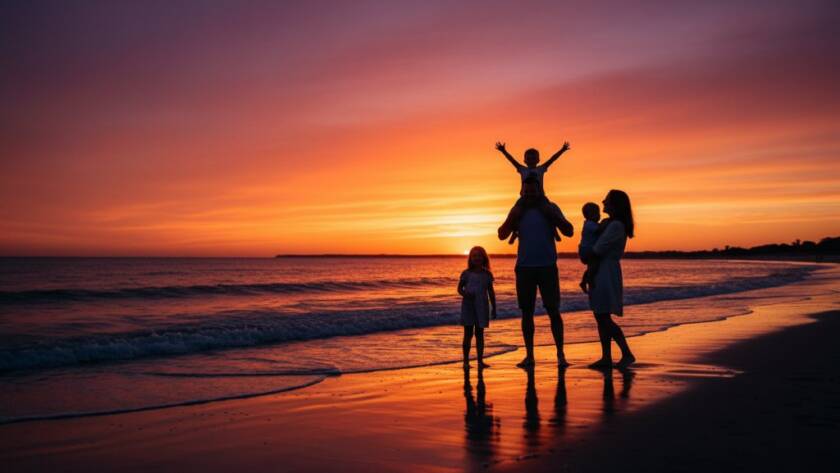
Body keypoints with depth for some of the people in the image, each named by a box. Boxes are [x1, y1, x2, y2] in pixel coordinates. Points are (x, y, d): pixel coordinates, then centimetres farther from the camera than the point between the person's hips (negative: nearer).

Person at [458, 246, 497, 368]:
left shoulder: (487, 274, 6)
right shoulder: (466, 273, 0)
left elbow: (491, 292, 10)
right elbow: (460, 288, 3)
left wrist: (494, 308, 7)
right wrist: (465, 294, -19)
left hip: (482, 307, 2)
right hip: (468, 306, -2)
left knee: (479, 333, 7)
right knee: (468, 333, 1)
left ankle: (480, 360, 10)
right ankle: (466, 360, 6)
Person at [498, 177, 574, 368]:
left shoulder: (550, 208, 5)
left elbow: (569, 231, 1)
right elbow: (502, 235, 8)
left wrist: (554, 217, -14)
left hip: (547, 266, -2)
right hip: (524, 267, 2)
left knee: (553, 310, -4)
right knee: (527, 312, 4)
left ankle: (561, 354, 1)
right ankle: (529, 355, 10)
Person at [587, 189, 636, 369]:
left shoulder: (615, 225, -14)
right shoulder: (611, 224, 16)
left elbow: (598, 249, -18)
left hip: (607, 274, -10)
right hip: (601, 274, 10)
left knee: (604, 318, -7)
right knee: (601, 318, 9)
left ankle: (627, 354, -1)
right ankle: (606, 358, 12)